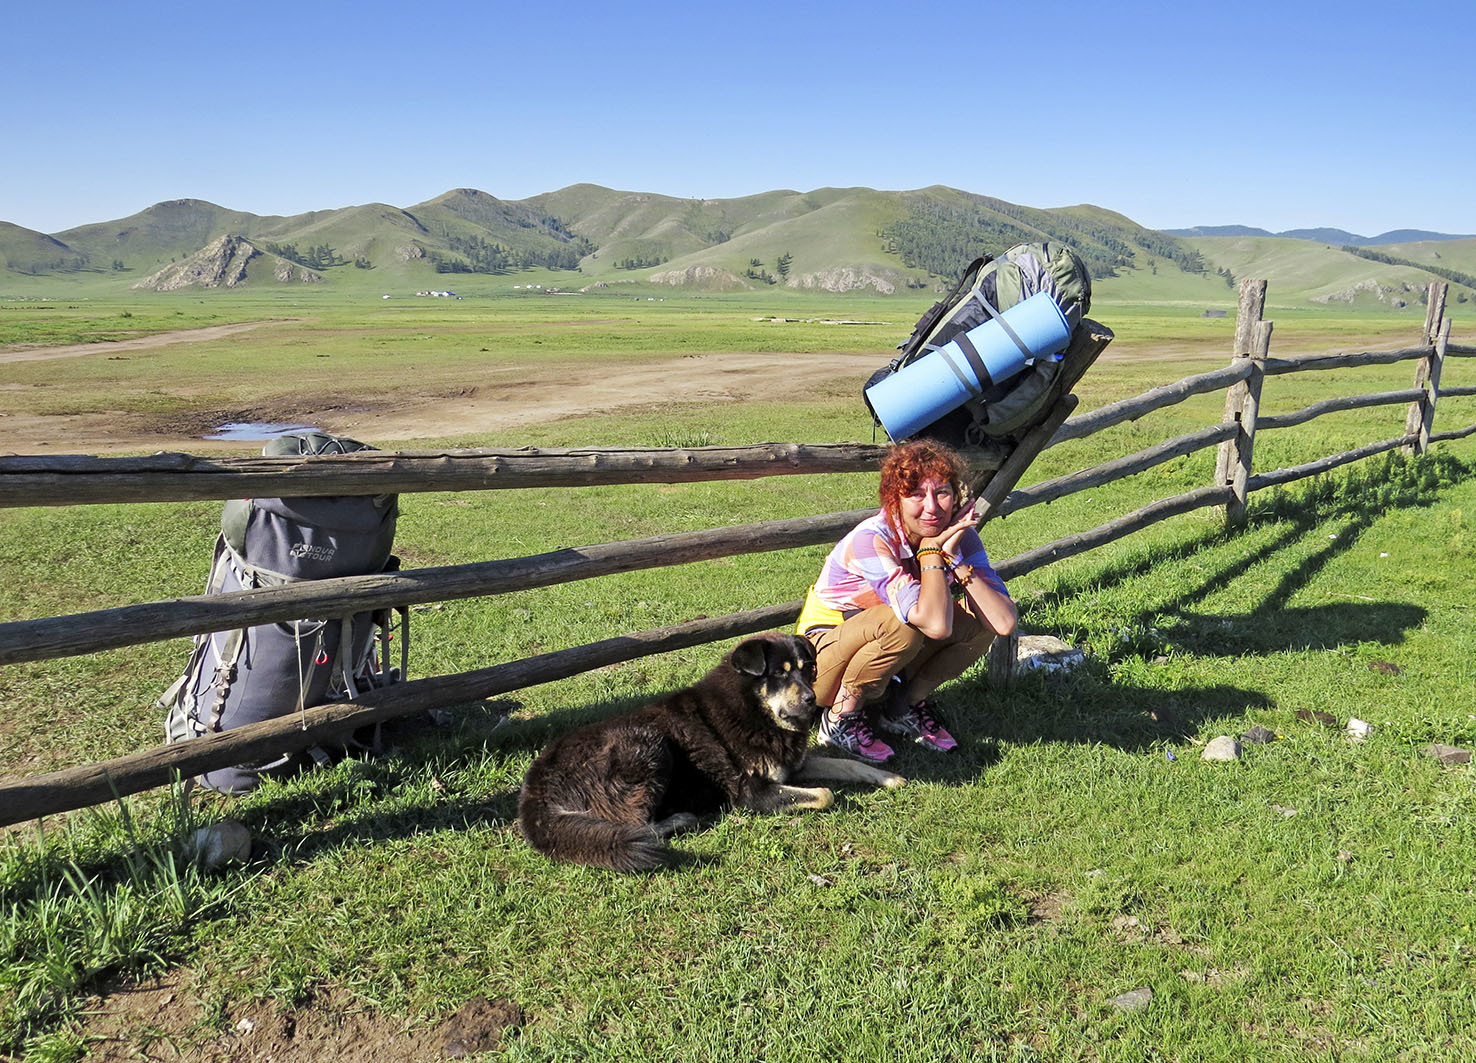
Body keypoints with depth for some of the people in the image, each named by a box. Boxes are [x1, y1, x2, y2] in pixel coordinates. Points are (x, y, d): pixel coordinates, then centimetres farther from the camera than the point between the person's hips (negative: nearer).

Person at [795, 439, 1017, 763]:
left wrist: (953, 557, -24)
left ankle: (904, 707, 1)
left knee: (981, 618, -14)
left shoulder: (959, 537, -10)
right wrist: (932, 549, -28)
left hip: (890, 667, 6)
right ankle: (841, 719, -13)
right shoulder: (870, 540, -29)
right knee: (901, 624, -35)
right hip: (825, 659, -6)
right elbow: (936, 624, -41)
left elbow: (1005, 622, -22)